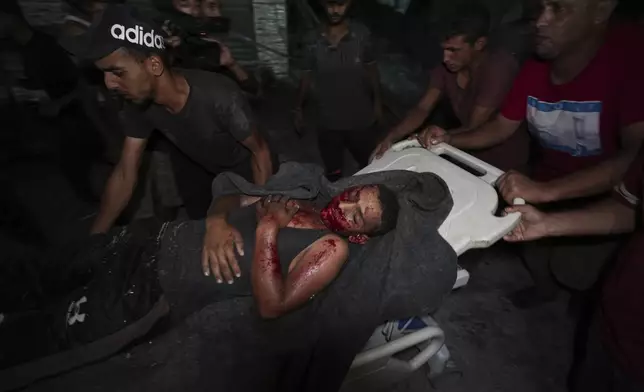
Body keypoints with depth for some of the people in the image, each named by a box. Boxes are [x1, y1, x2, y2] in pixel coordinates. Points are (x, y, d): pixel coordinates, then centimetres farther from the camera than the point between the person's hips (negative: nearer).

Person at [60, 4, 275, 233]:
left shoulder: (219, 97, -40)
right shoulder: (139, 107, -22)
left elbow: (260, 151, -26)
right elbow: (125, 174, -15)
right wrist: (94, 237, -14)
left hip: (245, 168, -4)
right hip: (203, 170, 5)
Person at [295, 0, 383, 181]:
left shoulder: (362, 34, -9)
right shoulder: (313, 40, -7)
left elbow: (371, 70, 2)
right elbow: (306, 76, 4)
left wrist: (377, 102, 6)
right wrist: (298, 109, 6)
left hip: (361, 118, 0)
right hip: (328, 121, 1)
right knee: (333, 173, 14)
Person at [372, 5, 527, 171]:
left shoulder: (500, 68, -28)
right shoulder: (447, 66, -9)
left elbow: (475, 129, -26)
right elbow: (422, 109, -14)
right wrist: (392, 137, -28)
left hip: (503, 158, -5)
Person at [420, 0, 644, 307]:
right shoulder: (535, 69, -10)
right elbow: (501, 128, 0)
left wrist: (545, 190, -45)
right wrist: (449, 140, -17)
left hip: (604, 197, -4)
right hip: (544, 187, 5)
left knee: (570, 269, -6)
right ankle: (544, 288, 43)